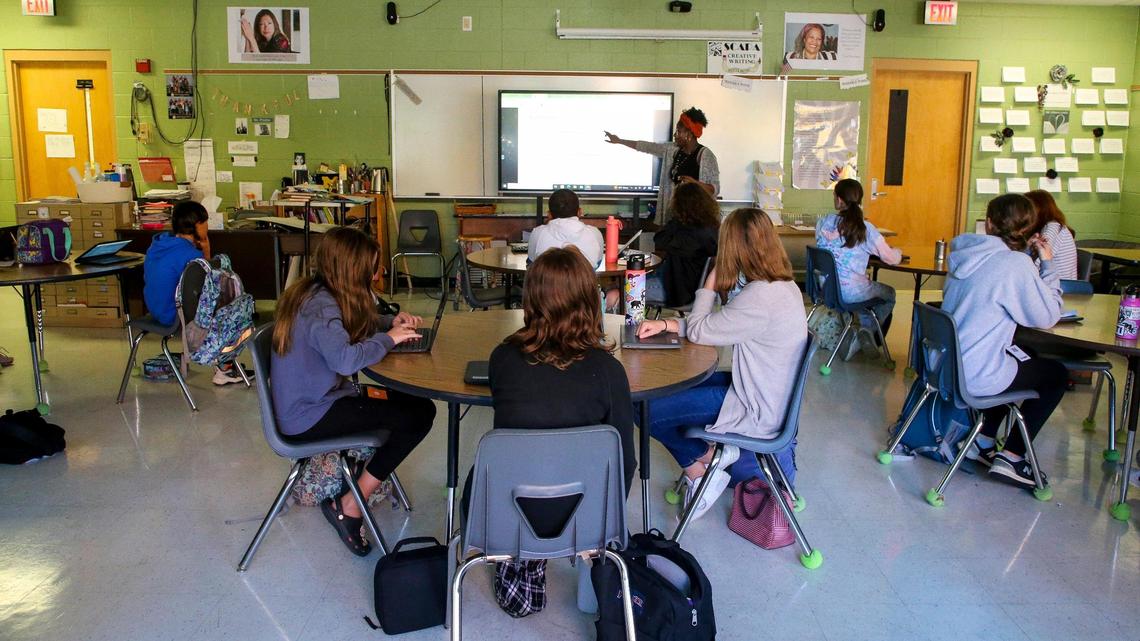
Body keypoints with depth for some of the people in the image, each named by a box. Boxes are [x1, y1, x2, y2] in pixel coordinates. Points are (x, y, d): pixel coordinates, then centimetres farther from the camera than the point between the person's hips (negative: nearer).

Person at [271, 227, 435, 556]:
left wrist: (392, 321, 3)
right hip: (308, 417, -10)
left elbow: (357, 324, 24)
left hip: (306, 403, 10)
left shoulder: (313, 293, 7)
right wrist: (388, 338, -21)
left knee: (417, 404, 2)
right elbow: (345, 359, -40)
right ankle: (350, 506, -5)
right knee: (417, 416, -17)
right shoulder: (320, 307, -22)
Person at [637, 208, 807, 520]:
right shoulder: (783, 285, 3)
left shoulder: (759, 297, -28)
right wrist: (667, 324, 1)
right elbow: (717, 325, 9)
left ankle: (704, 457, 14)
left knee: (646, 410, -7)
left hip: (757, 412, -10)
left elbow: (698, 332, -15)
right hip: (773, 397, 10)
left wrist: (711, 284, -3)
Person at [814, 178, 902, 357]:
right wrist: (898, 252, 19)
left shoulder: (823, 222, -4)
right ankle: (867, 331, 16)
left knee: (871, 289, 34)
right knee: (889, 294, 26)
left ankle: (862, 336, 29)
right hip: (850, 293, -5)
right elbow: (891, 258, -5)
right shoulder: (865, 229, -14)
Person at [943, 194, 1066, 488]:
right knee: (1056, 375, 18)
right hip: (976, 377, -7)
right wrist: (1048, 265, -2)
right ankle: (1011, 456, 15)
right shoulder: (1016, 264, -19)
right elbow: (1048, 317, -9)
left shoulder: (966, 252, 2)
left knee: (1025, 355, 33)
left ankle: (982, 440, 31)